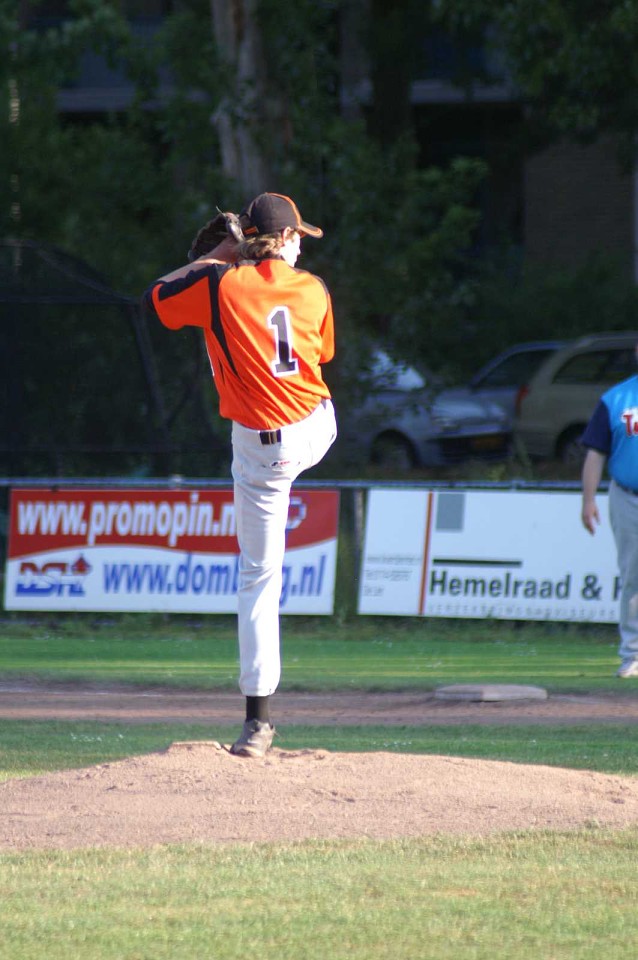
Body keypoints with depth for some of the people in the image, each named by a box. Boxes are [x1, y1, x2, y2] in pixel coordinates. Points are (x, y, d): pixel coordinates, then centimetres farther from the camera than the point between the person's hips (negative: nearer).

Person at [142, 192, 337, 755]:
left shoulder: (221, 285, -11)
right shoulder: (313, 289, 0)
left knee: (260, 575, -1)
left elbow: (154, 300, 5)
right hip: (319, 433, 3)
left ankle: (259, 717, -2)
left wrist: (214, 257, 14)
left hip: (264, 450, -3)